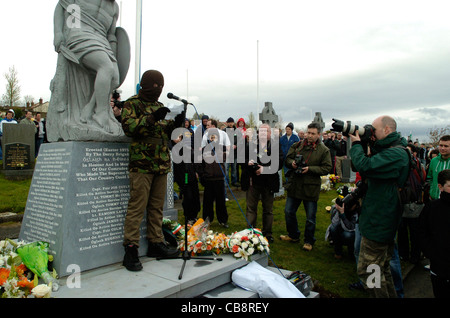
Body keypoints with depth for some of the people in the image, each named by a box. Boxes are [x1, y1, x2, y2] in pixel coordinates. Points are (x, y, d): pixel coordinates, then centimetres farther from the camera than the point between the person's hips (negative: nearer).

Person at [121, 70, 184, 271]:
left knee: (157, 207, 12)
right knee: (137, 207, -7)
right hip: (142, 164, -7)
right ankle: (130, 250, 0)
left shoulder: (159, 106, 22)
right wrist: (151, 118, -24)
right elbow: (128, 127, -14)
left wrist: (175, 124, 4)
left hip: (161, 164, 7)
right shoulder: (132, 103, 1)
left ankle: (156, 244, 23)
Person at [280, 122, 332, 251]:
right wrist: (292, 163, -12)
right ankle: (293, 235, 36)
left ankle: (309, 241, 28)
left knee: (310, 217, 8)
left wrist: (310, 169, -18)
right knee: (289, 212, 14)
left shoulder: (324, 150, -5)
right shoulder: (297, 145, 4)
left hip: (310, 187, -3)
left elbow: (326, 168, -9)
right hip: (294, 185, 4)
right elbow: (287, 159, 10)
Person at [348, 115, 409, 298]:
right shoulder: (390, 150, 13)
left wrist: (356, 144, -15)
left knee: (367, 271, -1)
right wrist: (363, 144, 2)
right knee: (382, 268, 23)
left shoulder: (396, 154, -21)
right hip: (383, 221, 11)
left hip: (378, 224, -11)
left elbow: (364, 166, -32)